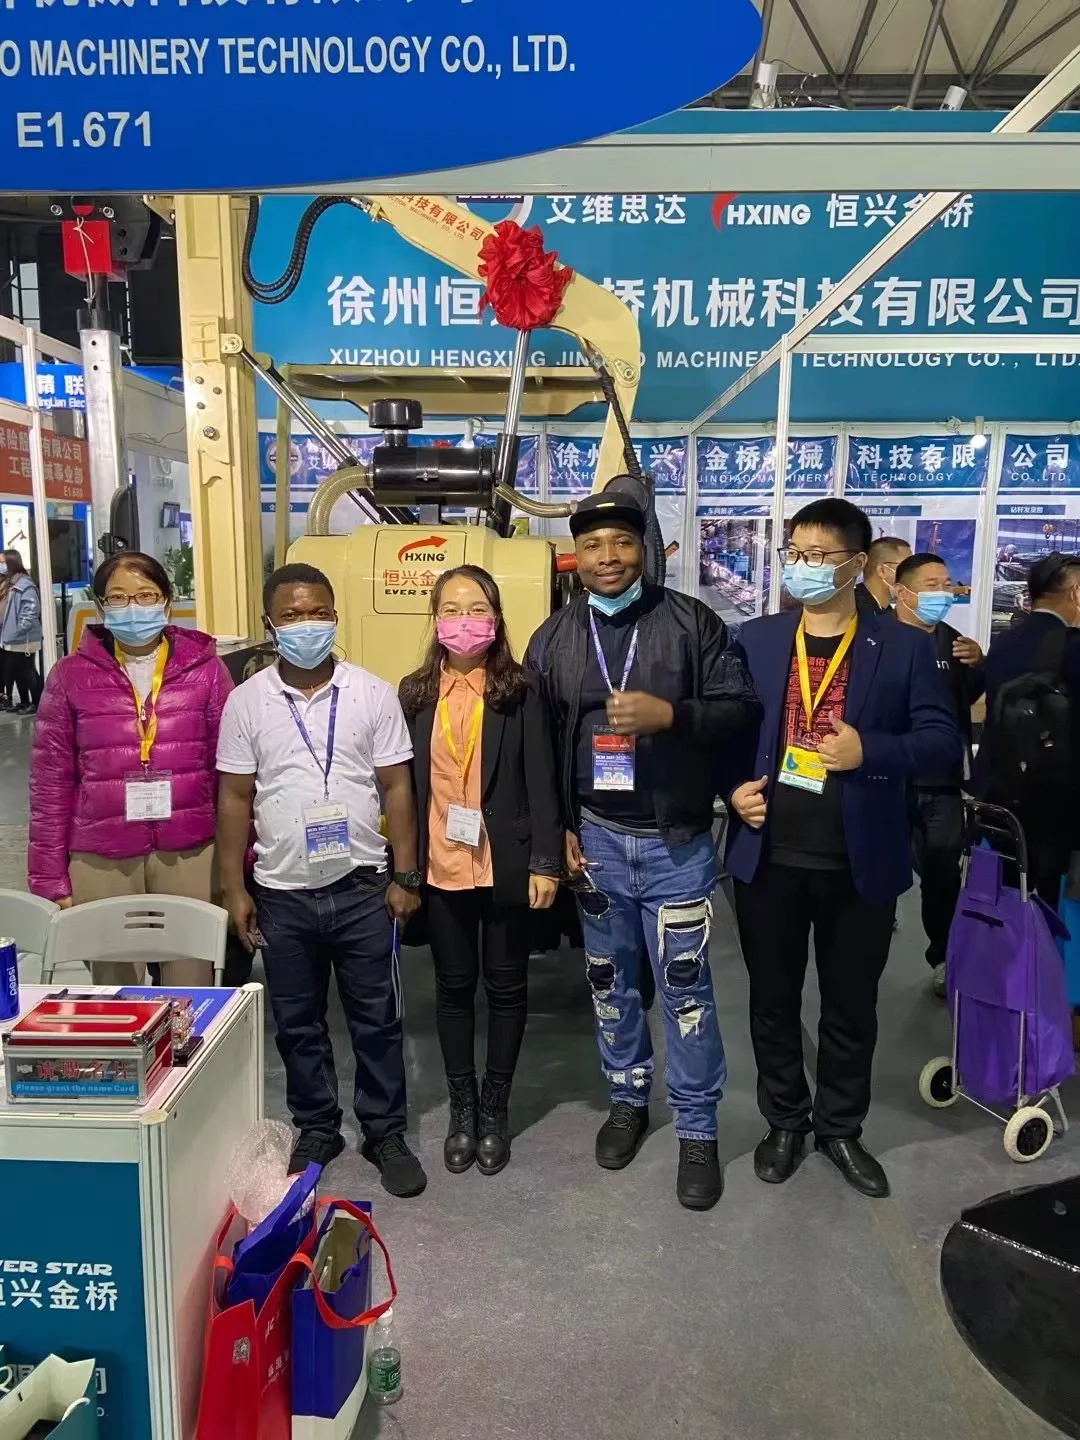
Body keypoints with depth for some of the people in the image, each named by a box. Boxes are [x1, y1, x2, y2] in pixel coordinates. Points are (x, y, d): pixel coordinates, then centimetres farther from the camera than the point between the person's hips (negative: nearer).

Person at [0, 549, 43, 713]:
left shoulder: (26, 585, -15)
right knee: (16, 671, 14)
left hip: (24, 639, -9)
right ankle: (24, 702, 24)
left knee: (28, 672, -2)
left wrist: (18, 631, -21)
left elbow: (30, 612, -21)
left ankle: (37, 703, 5)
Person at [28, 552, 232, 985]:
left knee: (191, 989, 8)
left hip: (191, 853, 0)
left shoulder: (204, 669, 0)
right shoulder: (71, 677, 2)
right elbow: (50, 783, 4)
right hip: (100, 860, 1)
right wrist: (51, 878, 2)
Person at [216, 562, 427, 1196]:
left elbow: (397, 788, -1)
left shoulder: (374, 694, -4)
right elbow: (236, 798, 3)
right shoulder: (247, 701, -1)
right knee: (298, 1023, 15)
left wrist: (406, 876, -4)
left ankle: (385, 1132, 28)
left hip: (363, 888, -1)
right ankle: (317, 1129, 35)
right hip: (282, 894, 1)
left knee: (377, 1019, 10)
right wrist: (234, 889, 1)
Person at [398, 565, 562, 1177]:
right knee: (454, 985, 14)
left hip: (507, 865, -2)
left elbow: (541, 781, -6)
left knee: (506, 985, 11)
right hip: (440, 867, 2)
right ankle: (463, 1108, 31)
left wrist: (545, 862, -10)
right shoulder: (416, 693, 4)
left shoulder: (522, 690, -4)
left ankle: (495, 1108, 29)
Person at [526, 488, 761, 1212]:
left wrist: (670, 715, -22)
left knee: (686, 988, 5)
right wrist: (558, 829, 2)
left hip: (676, 842, -3)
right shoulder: (553, 638, 4)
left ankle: (698, 1131, 22)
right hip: (596, 838, 3)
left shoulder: (691, 621, -4)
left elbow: (742, 708, -6)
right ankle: (629, 1098, 38)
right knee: (611, 981, 17)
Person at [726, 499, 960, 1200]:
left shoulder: (903, 647, -3)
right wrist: (733, 787, -6)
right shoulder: (754, 640, 4)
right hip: (769, 855, 2)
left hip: (860, 862, -1)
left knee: (851, 1005, 14)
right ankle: (785, 1120, 35)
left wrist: (870, 751, -20)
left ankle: (840, 1128, 36)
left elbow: (943, 740, -5)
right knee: (774, 1000, 14)